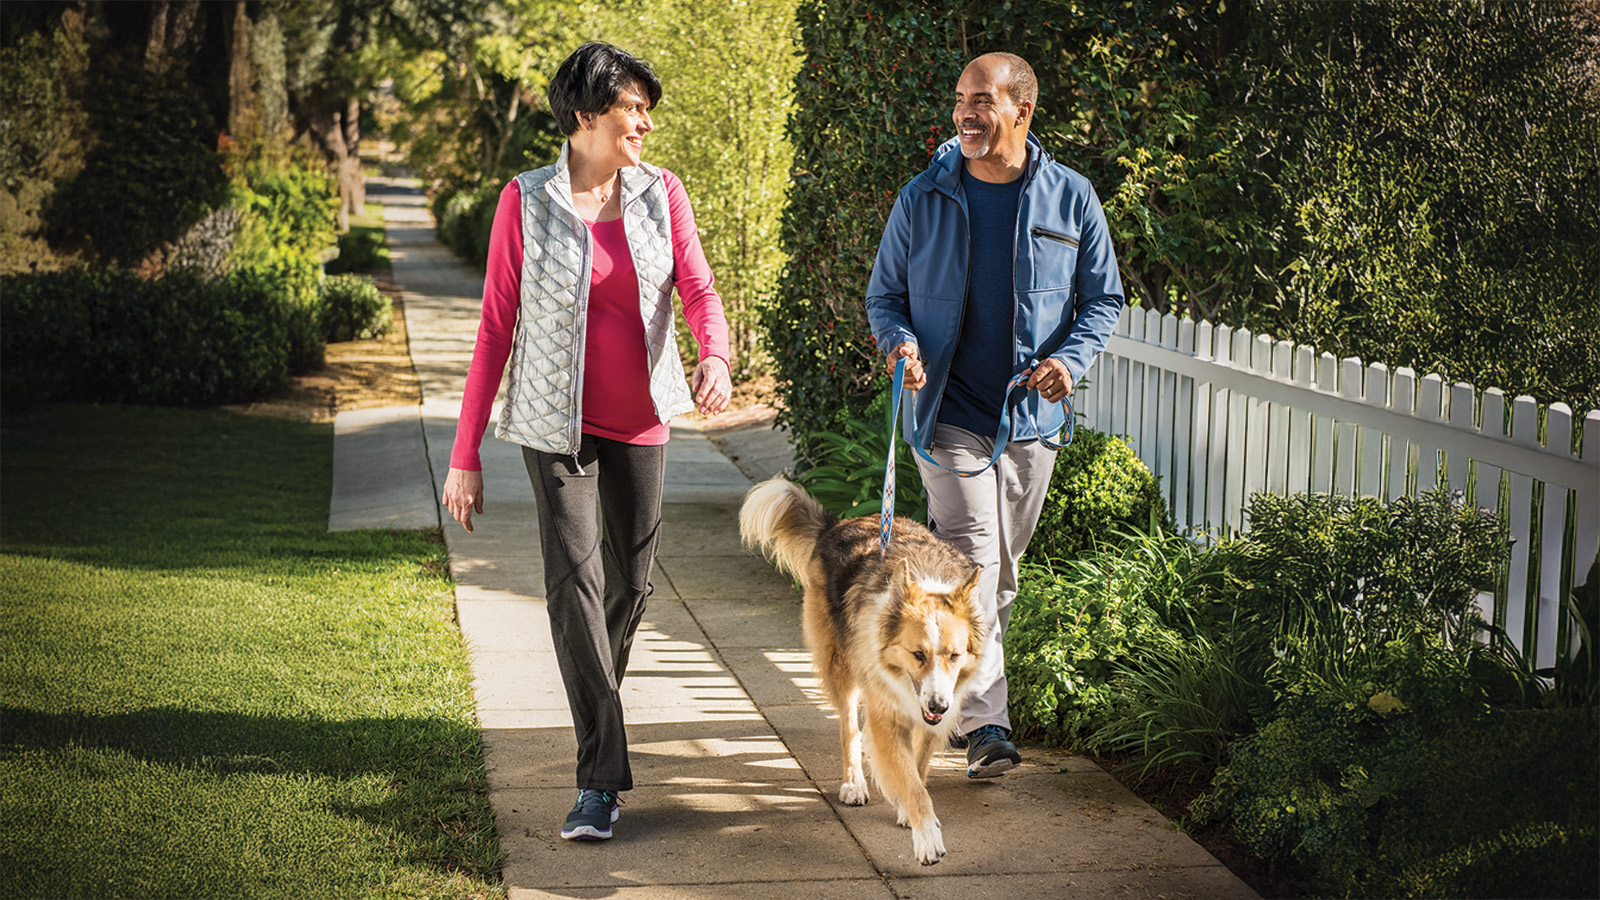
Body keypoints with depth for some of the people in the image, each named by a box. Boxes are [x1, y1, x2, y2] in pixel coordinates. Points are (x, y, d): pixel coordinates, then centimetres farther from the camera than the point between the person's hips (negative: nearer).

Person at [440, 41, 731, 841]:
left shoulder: (661, 193, 1)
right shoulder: (526, 202, -8)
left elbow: (699, 291, -7)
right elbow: (496, 327, -6)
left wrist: (715, 358, -31)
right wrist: (465, 454, -7)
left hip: (641, 420, 4)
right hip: (558, 423, -3)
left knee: (630, 580, 13)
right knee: (574, 582, -13)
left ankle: (599, 707, 41)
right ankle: (601, 782, -14)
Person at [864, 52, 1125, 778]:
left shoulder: (1071, 198, 1)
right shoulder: (923, 199, 0)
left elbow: (1103, 297, 8)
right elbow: (884, 293, 9)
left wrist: (1071, 358, -11)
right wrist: (899, 342, -13)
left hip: (1032, 418, 2)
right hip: (950, 412, -2)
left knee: (1000, 572, 13)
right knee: (969, 561, -16)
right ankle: (986, 724, -18)